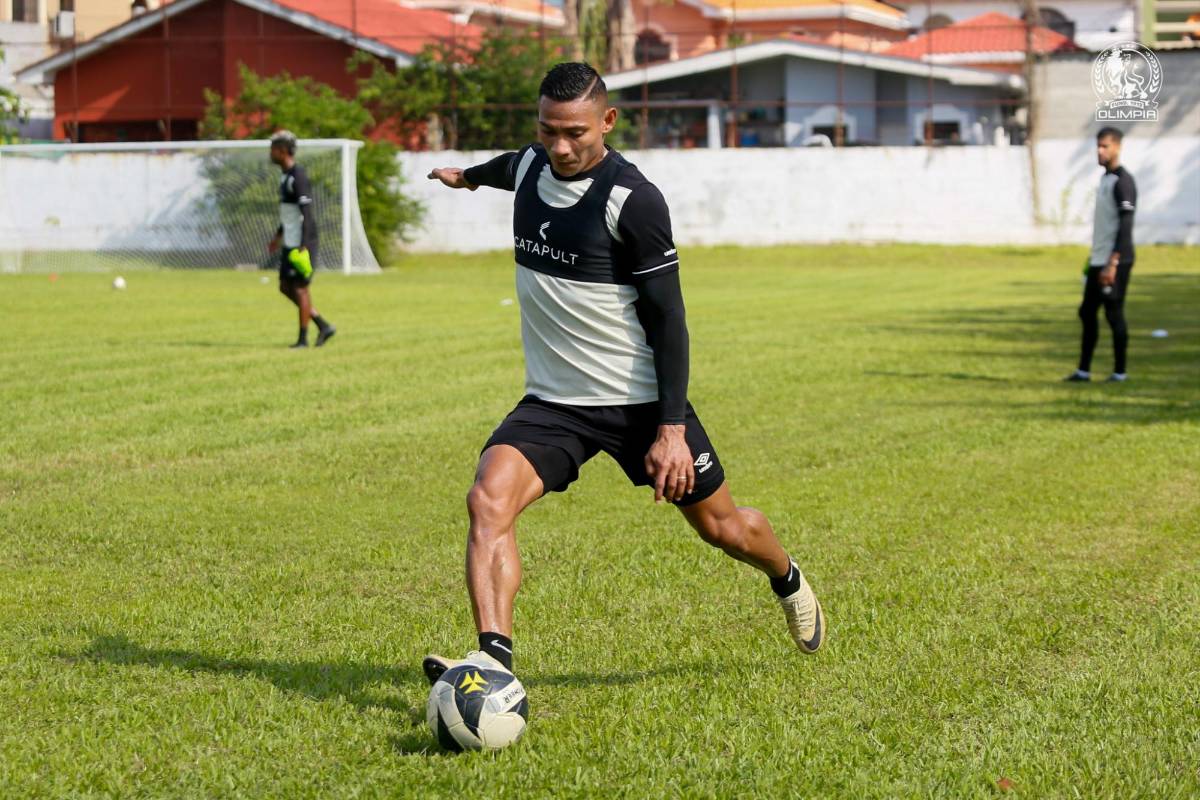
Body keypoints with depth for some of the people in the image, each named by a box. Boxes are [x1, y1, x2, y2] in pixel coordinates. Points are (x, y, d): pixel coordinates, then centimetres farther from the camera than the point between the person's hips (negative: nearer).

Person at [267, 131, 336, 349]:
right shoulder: (286, 175, 15)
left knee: (300, 287, -4)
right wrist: (279, 236, 30)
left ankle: (303, 338, 3)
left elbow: (306, 212, -20)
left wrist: (303, 245, -24)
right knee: (285, 287, 11)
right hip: (290, 243, 10)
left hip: (301, 243, -10)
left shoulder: (298, 176, -16)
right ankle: (323, 326, 15)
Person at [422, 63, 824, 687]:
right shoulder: (530, 166, 0)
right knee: (488, 498, -23)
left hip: (641, 400, -4)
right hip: (552, 402, 4)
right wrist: (471, 175, 51)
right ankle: (494, 659, -30)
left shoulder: (633, 201, -18)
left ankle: (789, 583, 46)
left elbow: (667, 319, -15)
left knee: (722, 526, 12)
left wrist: (672, 428, -20)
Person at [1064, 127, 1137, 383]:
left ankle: (1120, 372, 3)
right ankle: (1083, 370, 15)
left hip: (1116, 262, -9)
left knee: (1114, 313, -5)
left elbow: (1126, 225, -18)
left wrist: (1113, 263, -22)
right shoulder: (1104, 178, 16)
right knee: (1087, 312, 10)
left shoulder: (1123, 181, -13)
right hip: (1098, 261, 9)